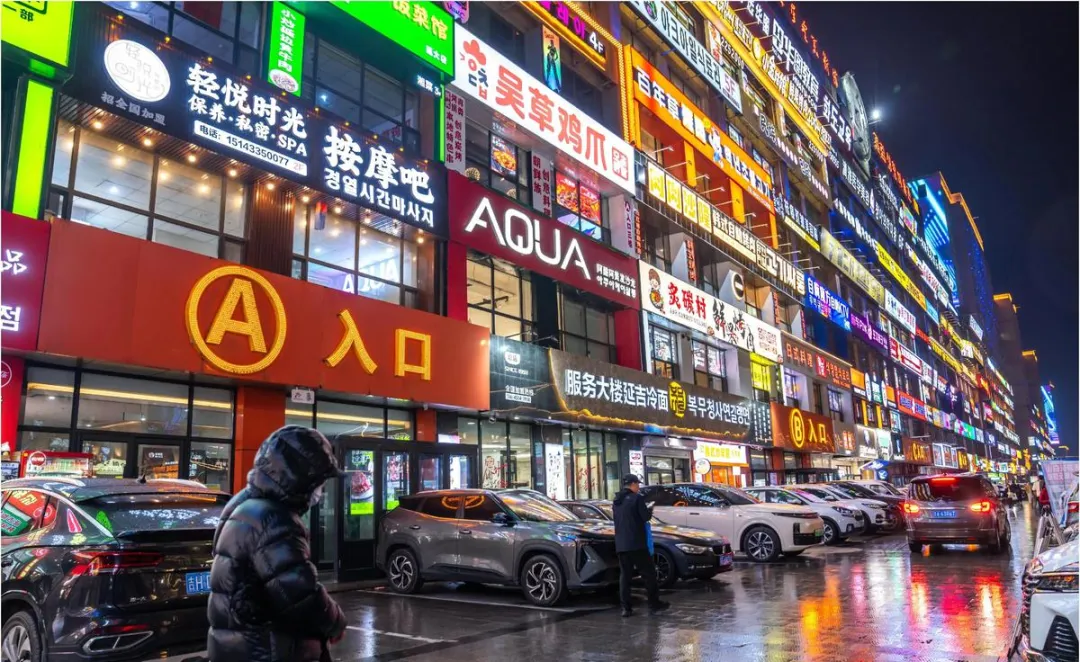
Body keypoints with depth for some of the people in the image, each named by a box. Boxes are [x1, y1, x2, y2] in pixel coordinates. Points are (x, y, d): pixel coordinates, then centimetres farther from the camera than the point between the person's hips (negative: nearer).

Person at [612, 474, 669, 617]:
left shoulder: (617, 500, 12)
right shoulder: (637, 498, -10)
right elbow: (646, 517, -13)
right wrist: (650, 511, 9)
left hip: (621, 544, 6)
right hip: (636, 543, -6)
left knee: (625, 575, 6)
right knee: (648, 573, 6)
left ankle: (626, 607, 3)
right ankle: (654, 603, 13)